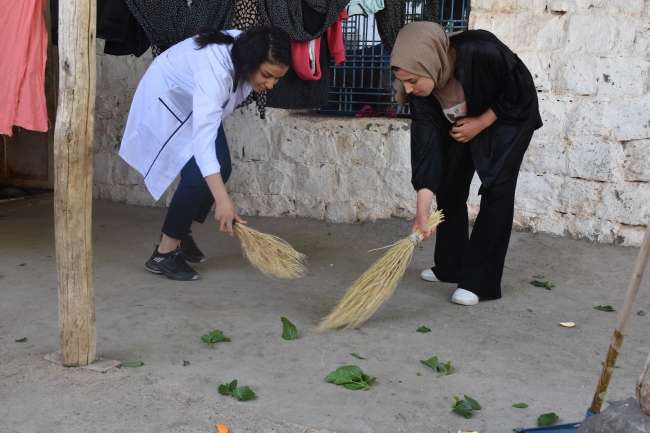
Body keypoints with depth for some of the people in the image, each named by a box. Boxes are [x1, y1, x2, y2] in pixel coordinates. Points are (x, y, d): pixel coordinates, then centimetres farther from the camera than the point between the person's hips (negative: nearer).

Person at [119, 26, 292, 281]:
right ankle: (164, 253, -7)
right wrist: (223, 201, -55)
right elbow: (203, 137, -49)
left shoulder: (248, 50, -20)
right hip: (167, 95, -8)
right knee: (197, 174, -19)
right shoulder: (215, 70, -42)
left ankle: (182, 235, 19)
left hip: (198, 100, 8)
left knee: (221, 169, 1)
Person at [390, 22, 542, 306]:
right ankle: (449, 267, 22)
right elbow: (426, 144, -28)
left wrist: (480, 123, -24)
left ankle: (479, 282, -10)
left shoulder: (481, 52, -40)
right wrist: (422, 210, -34)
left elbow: (522, 89, -25)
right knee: (448, 185, 5)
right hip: (461, 124, 5)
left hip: (509, 116, -5)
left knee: (496, 189, -13)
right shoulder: (419, 90, -25)